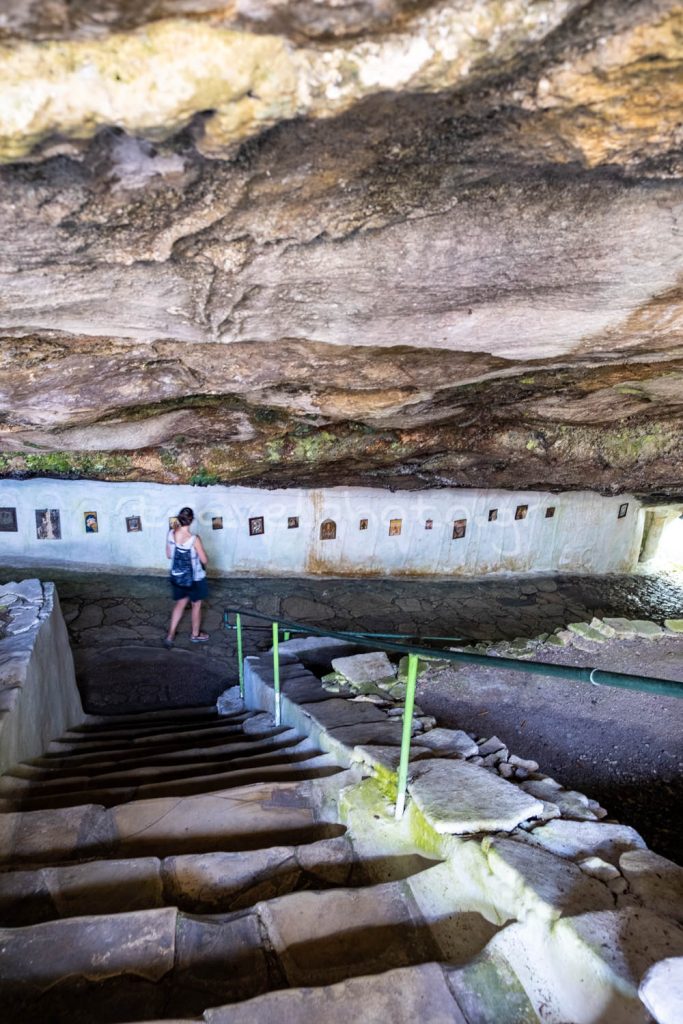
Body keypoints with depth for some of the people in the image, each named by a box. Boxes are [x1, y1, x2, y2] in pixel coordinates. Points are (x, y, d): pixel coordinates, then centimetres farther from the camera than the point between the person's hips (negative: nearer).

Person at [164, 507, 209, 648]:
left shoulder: (170, 534, -13)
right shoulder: (194, 539, -28)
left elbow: (168, 555, 2)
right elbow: (204, 560, -17)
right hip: (195, 578, -5)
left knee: (180, 604, 24)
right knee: (196, 605, 18)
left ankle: (170, 636, 26)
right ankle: (195, 634, 36)